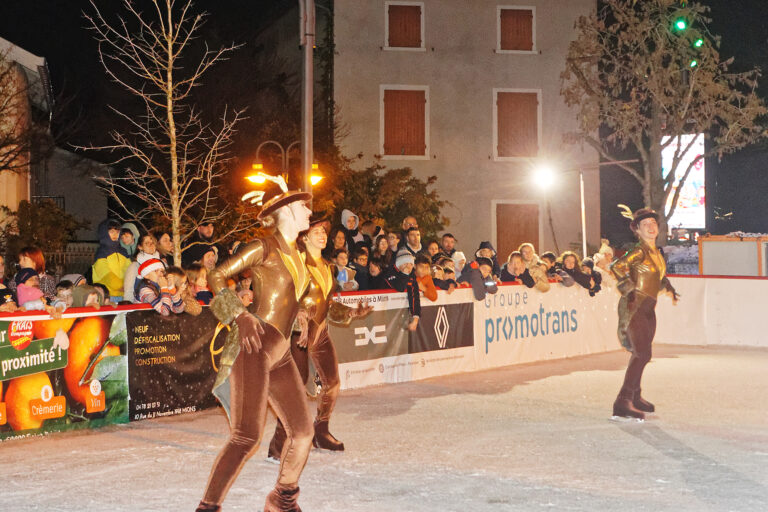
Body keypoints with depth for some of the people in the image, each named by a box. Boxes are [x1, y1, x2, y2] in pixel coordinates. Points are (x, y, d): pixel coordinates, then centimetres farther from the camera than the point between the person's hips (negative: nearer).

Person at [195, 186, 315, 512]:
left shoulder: (298, 255, 20)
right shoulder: (265, 246, -2)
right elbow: (217, 276, -5)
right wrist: (241, 317, -15)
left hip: (281, 352, 8)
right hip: (254, 346, -8)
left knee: (303, 431, 9)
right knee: (247, 435, -17)